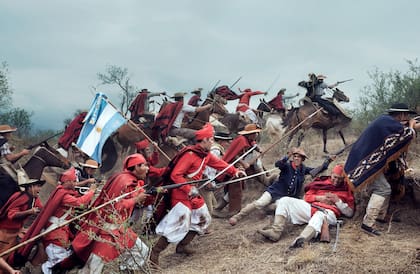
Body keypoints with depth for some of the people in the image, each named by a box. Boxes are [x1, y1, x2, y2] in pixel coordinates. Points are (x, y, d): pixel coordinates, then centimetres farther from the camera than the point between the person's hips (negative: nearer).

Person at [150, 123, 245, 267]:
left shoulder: (206, 155, 5)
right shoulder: (190, 154, -23)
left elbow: (218, 163, 21)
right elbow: (175, 175, -24)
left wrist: (234, 171, 17)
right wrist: (189, 189, -26)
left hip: (193, 193, 10)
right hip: (181, 193, -10)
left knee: (202, 217, 17)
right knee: (180, 222, -17)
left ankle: (182, 245, 27)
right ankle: (154, 253, -10)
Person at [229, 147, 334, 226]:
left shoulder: (303, 169, 7)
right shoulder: (287, 166, -8)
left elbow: (318, 170, 15)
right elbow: (278, 164, -29)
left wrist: (327, 161, 6)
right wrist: (288, 156, -43)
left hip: (289, 197, 5)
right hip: (275, 192, -5)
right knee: (259, 203, -23)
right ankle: (237, 216, -16)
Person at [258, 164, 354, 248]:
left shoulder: (346, 189, 15)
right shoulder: (322, 182, 20)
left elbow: (350, 213, 9)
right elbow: (306, 197, 17)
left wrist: (337, 200, -3)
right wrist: (318, 198, -2)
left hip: (328, 212, -5)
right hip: (311, 207, 5)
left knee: (320, 215, -43)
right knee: (284, 201, -11)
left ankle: (301, 239, -68)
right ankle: (275, 231, -29)